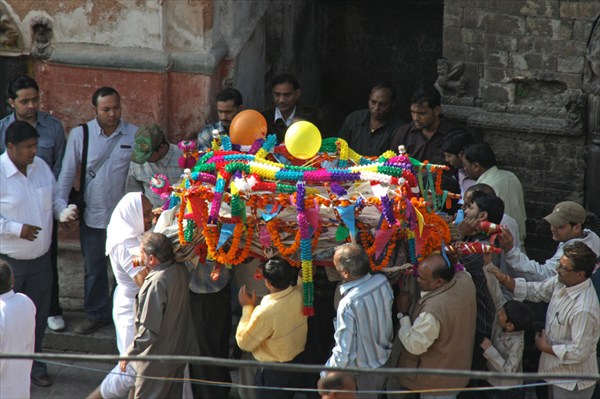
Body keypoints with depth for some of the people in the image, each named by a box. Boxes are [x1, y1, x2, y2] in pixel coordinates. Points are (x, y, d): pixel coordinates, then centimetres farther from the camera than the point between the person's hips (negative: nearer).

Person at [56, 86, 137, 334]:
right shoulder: (79, 135, -4)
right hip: (91, 215, 1)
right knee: (94, 269, 12)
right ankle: (96, 314, 28)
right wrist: (61, 206, -8)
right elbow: (67, 173, -2)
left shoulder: (134, 135, -5)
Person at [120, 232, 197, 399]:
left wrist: (129, 354, -16)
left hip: (156, 360, -8)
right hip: (179, 351, 8)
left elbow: (149, 331, -26)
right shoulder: (180, 270, -5)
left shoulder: (156, 283, -28)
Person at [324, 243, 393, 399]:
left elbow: (344, 353, -29)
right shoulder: (383, 282, -18)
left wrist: (326, 375, -16)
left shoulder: (348, 304, -35)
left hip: (362, 375, -5)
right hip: (385, 361, 5)